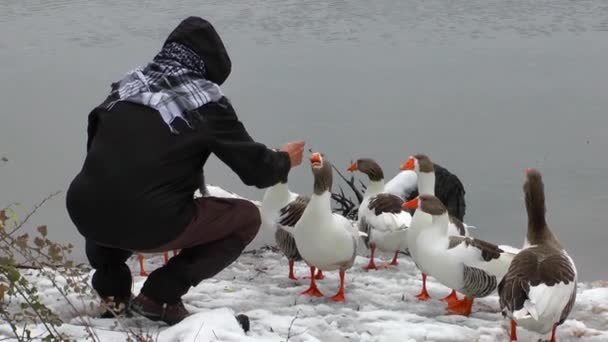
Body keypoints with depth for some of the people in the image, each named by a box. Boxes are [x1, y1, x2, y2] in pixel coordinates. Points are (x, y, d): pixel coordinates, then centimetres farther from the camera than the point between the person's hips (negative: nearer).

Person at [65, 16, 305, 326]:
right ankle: (160, 296, 5)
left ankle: (113, 292, 23)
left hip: (85, 215, 6)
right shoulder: (206, 101, 0)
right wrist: (284, 160, 28)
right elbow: (255, 168, 5)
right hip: (147, 224, -5)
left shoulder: (129, 83, 14)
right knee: (247, 217, 13)